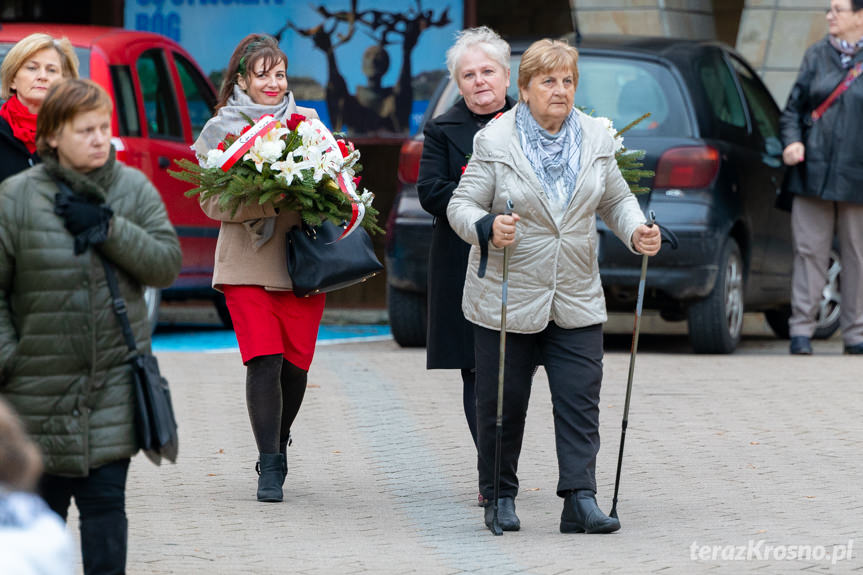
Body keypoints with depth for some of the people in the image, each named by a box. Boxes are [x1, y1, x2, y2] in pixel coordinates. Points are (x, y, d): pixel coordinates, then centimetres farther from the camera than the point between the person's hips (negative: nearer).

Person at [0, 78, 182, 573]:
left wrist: (109, 229, -15)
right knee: (42, 501, 9)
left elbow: (167, 264, -4)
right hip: (40, 381, -1)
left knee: (106, 500, -1)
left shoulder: (135, 190, 2)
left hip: (114, 383, 1)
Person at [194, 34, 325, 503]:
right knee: (264, 362, -13)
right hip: (248, 264, -3)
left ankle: (279, 443, 29)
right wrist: (270, 202, -20)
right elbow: (213, 201, -6)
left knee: (296, 364, 3)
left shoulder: (307, 121, 12)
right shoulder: (221, 129, 3)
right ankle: (269, 468, -7)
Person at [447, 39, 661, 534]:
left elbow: (617, 199, 15)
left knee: (580, 401, -5)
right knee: (503, 404, 5)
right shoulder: (496, 141, -6)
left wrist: (636, 232, -5)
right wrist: (487, 227, -27)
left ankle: (581, 501, -6)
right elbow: (462, 205, -5)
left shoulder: (596, 138, 6)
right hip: (507, 300, -3)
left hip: (577, 301, 3)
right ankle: (500, 497, 19)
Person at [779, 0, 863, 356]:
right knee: (809, 250, -1)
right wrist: (792, 141, -5)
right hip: (813, 172, 2)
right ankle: (801, 329, 2)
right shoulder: (816, 56, 9)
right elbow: (794, 108, 13)